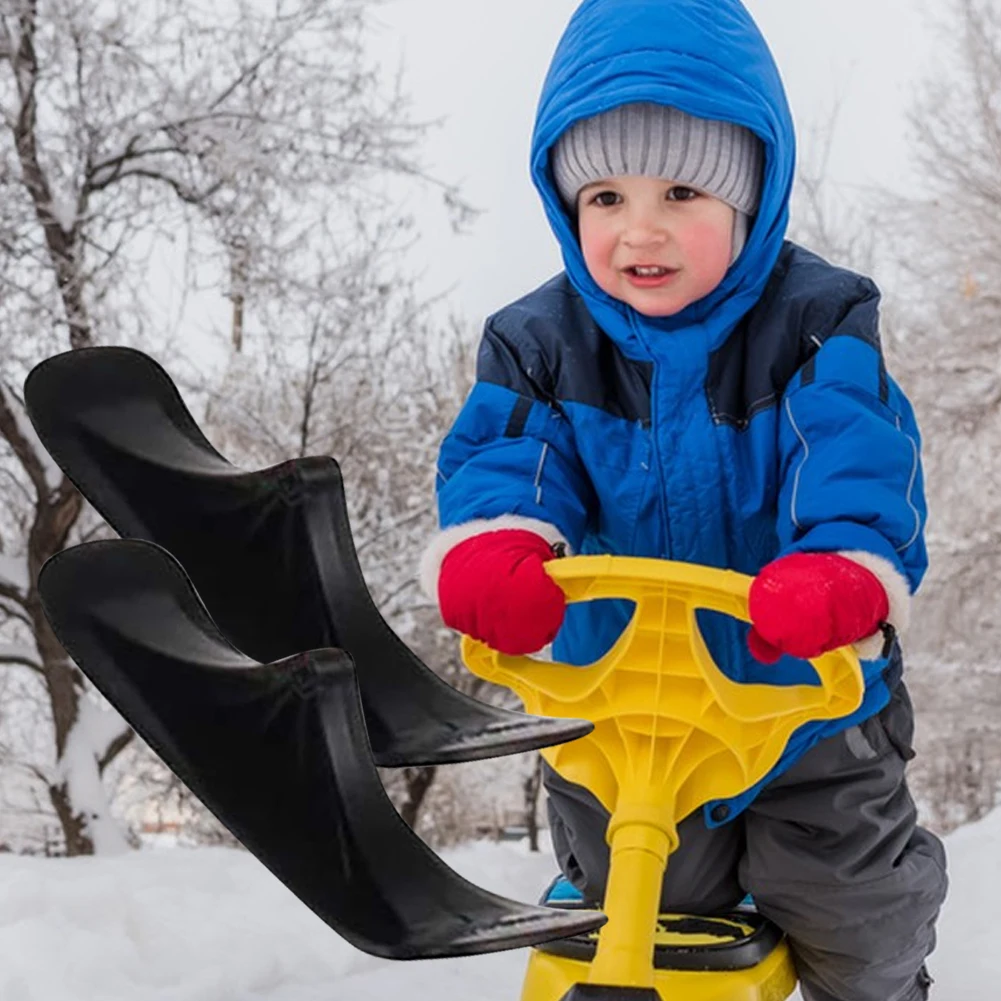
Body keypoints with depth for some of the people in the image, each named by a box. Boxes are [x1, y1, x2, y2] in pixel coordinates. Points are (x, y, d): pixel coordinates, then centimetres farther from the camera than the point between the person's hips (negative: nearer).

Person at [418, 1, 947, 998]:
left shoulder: (817, 325, -14)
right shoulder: (539, 344, -6)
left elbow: (857, 459, -28)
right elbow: (503, 454, -19)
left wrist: (844, 568, -51)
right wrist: (489, 545, -44)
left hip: (805, 697, -1)